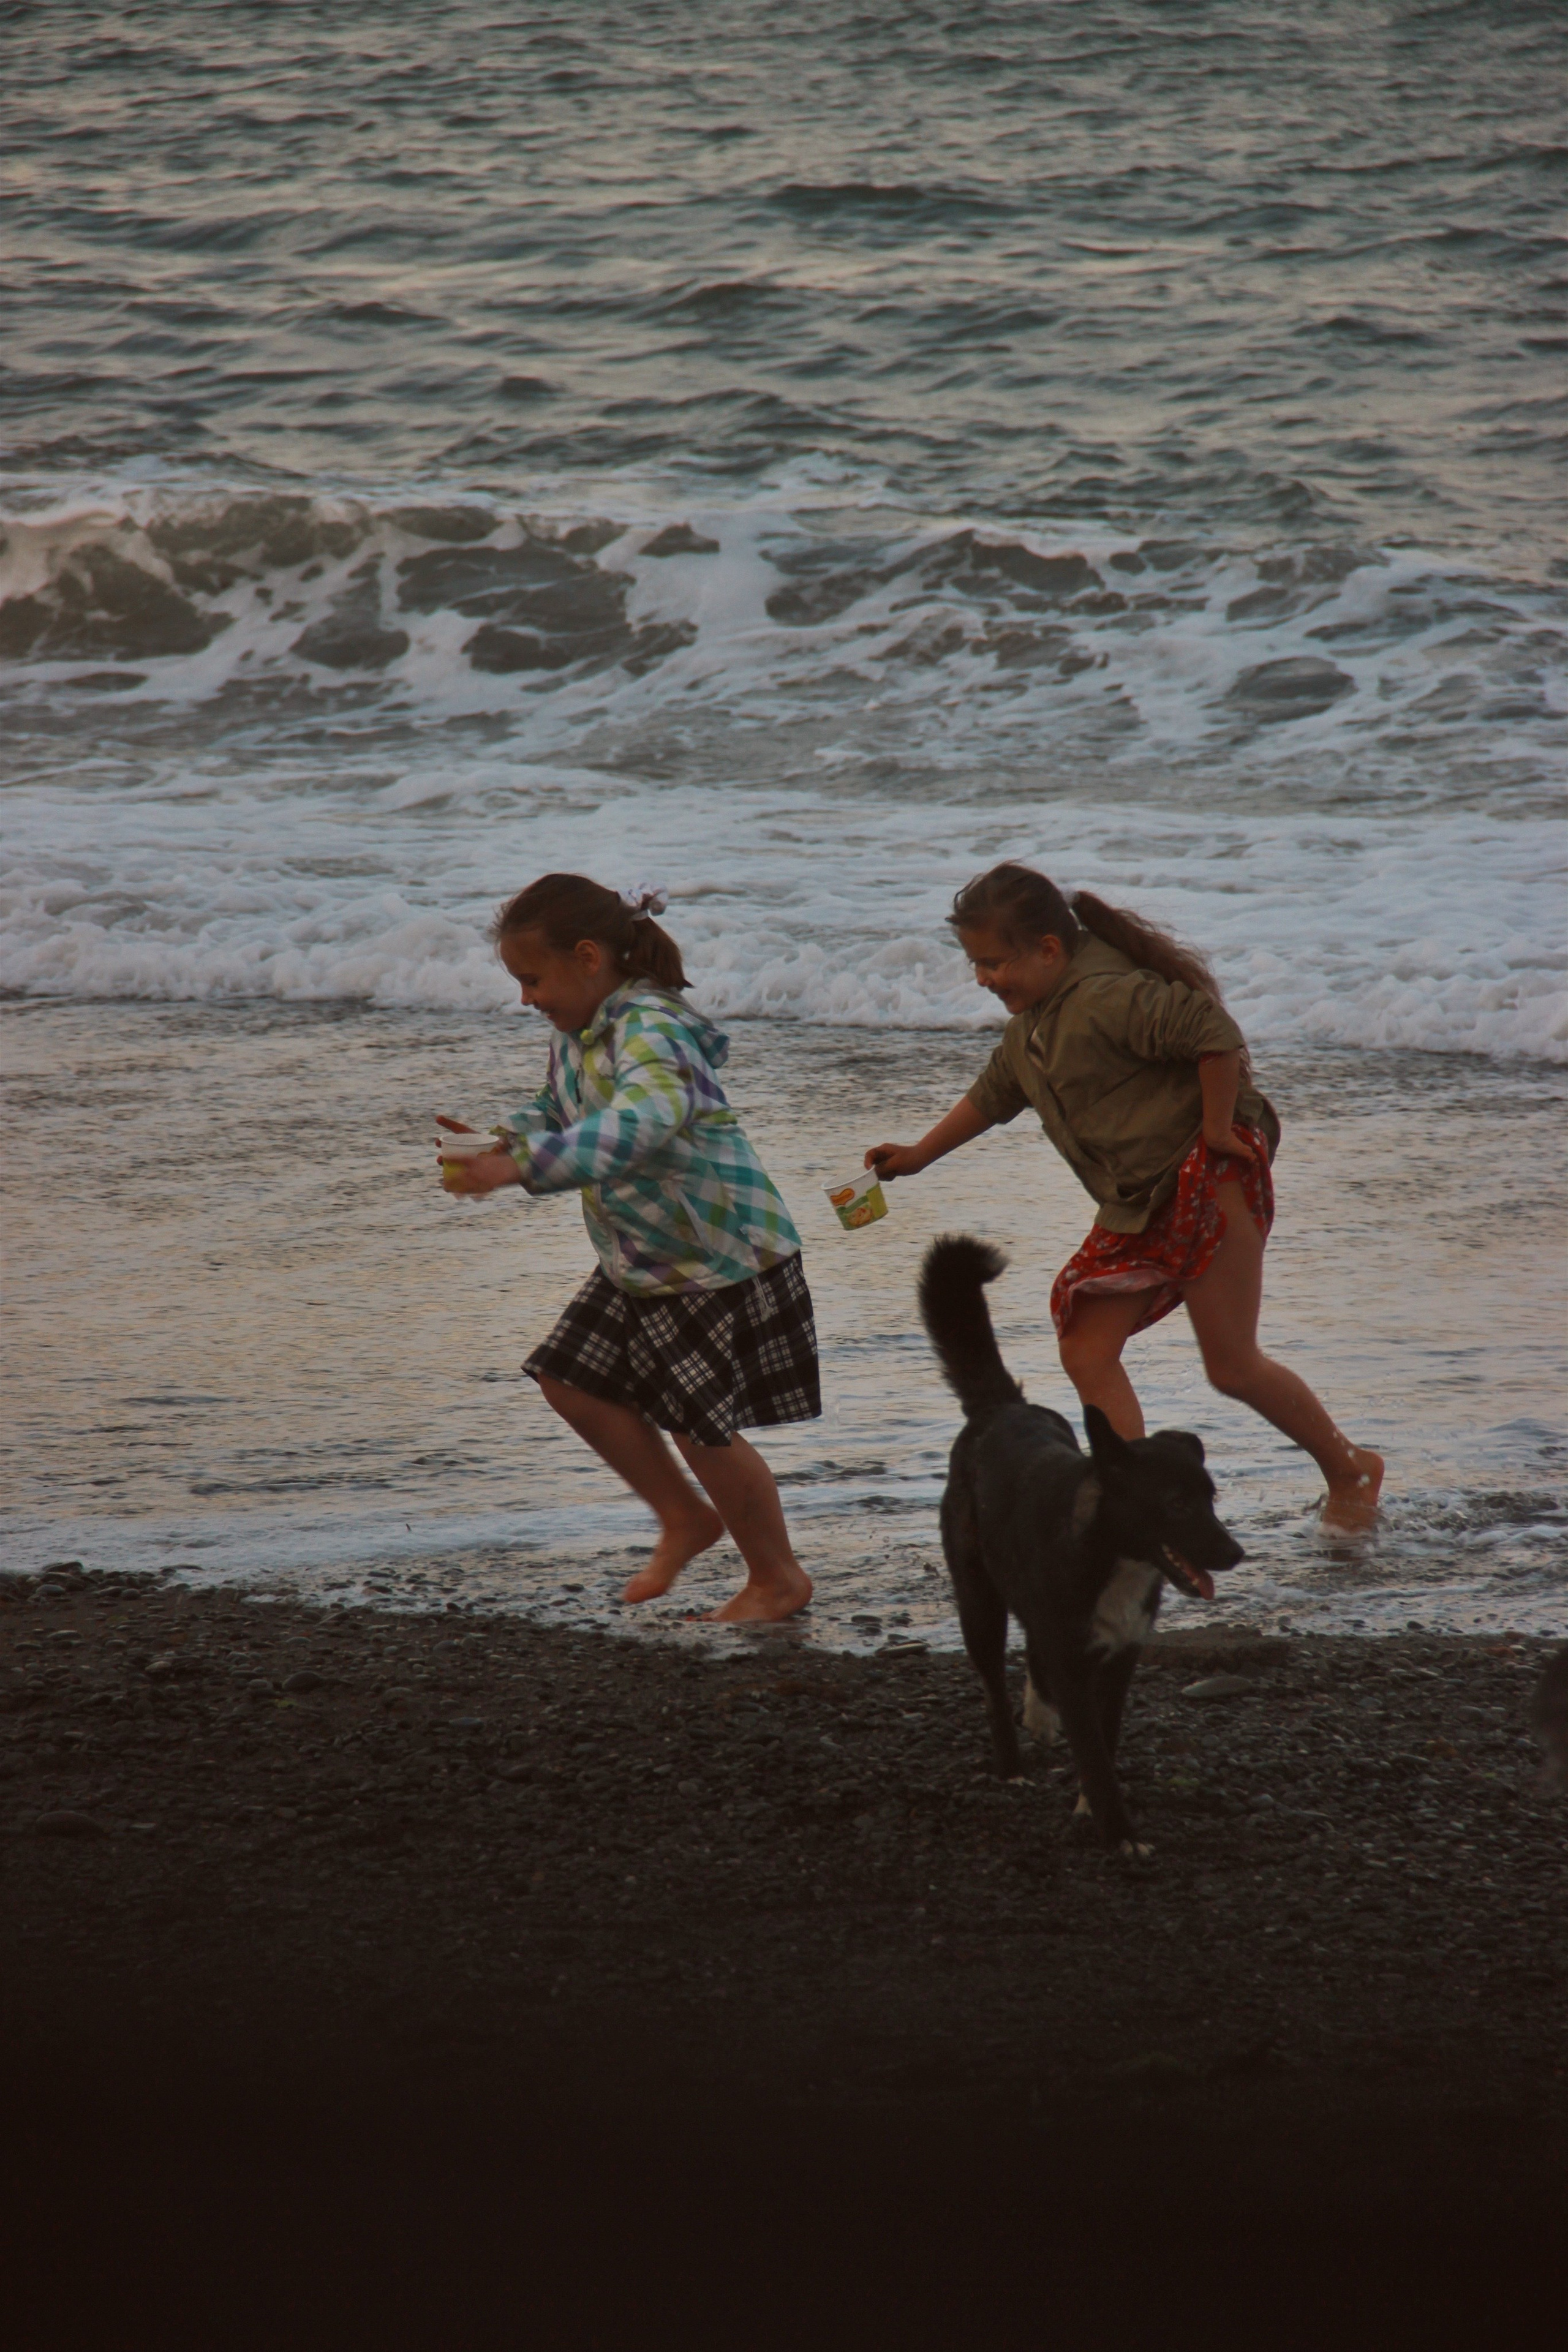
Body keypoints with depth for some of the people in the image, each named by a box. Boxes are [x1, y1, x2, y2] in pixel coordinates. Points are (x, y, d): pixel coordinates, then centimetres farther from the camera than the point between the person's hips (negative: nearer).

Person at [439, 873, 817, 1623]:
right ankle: (685, 1518, 28)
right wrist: (502, 1142, -2)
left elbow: (638, 1127, -47)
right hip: (640, 1261, 10)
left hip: (724, 1259, -10)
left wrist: (520, 1167, -53)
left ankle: (778, 1577, 17)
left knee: (702, 1426, -3)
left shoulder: (647, 1032, -28)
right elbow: (558, 1111, 21)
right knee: (575, 1382, 11)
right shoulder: (577, 1032, 3)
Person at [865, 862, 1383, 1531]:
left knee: (1231, 1365, -5)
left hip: (1208, 1175, -10)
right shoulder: (1032, 1022, 12)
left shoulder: (1107, 996, -21)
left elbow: (1217, 1035, -30)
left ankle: (1349, 1471, 17)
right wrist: (919, 1155, 27)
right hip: (1139, 1204, 10)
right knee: (1086, 1351, -4)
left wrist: (1217, 1131, -22)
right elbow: (993, 1094, 30)